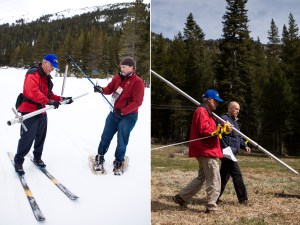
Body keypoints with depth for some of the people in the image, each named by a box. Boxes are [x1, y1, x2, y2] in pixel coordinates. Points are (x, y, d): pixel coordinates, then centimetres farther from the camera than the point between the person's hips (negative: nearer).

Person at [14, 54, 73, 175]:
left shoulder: (47, 78, 15)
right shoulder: (32, 75, -16)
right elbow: (33, 92, -31)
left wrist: (61, 99, 6)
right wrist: (48, 101, -40)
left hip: (42, 113, 8)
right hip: (29, 112, -8)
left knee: (40, 137, 15)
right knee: (27, 139, -6)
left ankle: (37, 158, 32)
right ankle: (18, 161, 8)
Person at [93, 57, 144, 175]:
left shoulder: (138, 82, -13)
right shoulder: (117, 77, 4)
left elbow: (137, 102, -18)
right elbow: (109, 89, 7)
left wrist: (122, 111, -22)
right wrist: (101, 89, -17)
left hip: (128, 116, -5)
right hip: (114, 112, 5)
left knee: (122, 142, 2)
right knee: (105, 137, 11)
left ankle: (119, 162, 23)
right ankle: (100, 157, 29)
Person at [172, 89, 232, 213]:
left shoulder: (207, 112, 22)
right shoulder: (202, 111, -12)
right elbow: (205, 130, -24)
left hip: (206, 150, 11)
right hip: (205, 150, -11)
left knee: (202, 177, 17)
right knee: (214, 179, -7)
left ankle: (181, 197, 21)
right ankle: (211, 206, -1)